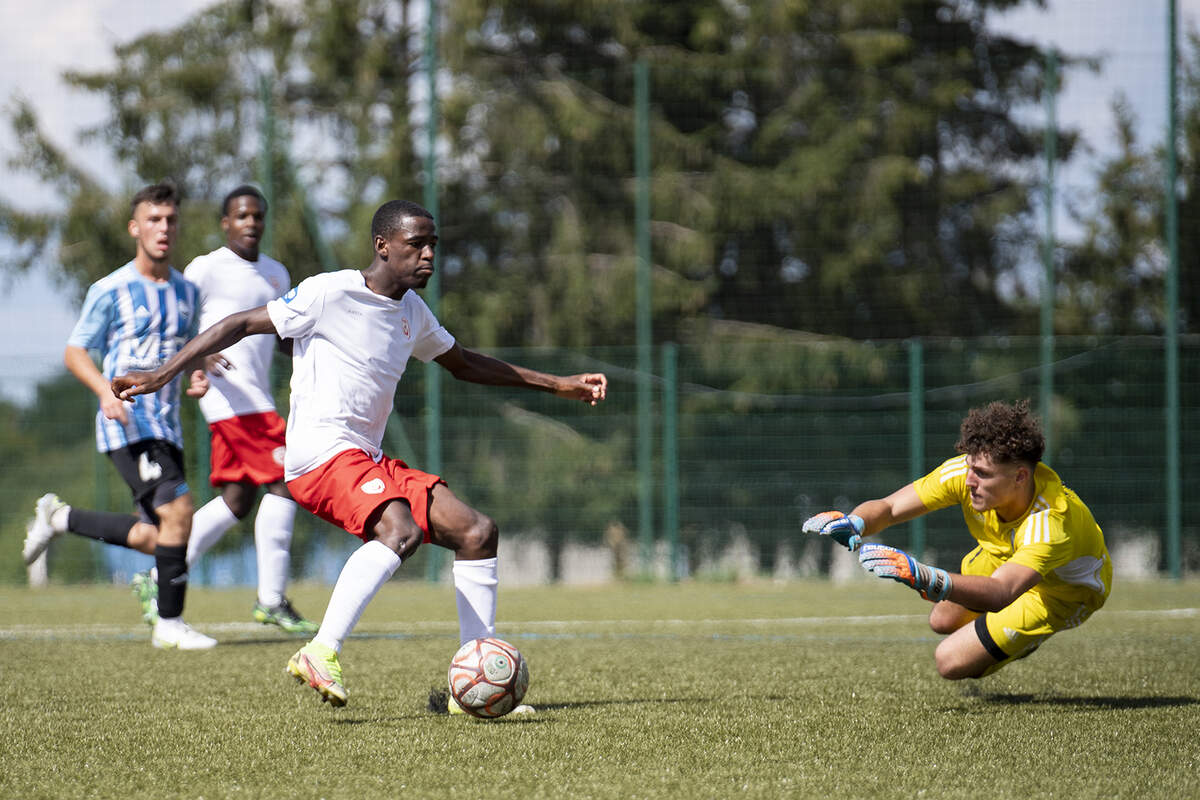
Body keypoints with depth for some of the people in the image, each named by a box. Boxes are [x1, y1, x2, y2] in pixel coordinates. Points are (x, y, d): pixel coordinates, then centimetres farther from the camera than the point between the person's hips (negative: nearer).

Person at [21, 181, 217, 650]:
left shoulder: (187, 291, 13)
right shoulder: (111, 290, -4)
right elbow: (74, 352, -1)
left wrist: (196, 374, 3)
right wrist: (106, 390, -20)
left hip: (167, 426, 7)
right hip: (128, 425, -7)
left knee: (152, 539, 6)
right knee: (177, 509, -21)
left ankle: (60, 519, 27)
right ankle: (170, 624, -11)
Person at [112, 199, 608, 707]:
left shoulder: (411, 311, 17)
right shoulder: (332, 293, -8)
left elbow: (463, 363, 33)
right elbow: (240, 325, -6)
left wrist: (557, 385, 32)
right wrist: (162, 375, -12)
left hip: (370, 462, 9)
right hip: (321, 453, -9)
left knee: (478, 532, -1)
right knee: (400, 531, -34)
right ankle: (320, 655, -35)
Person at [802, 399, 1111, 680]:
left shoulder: (1051, 521, -46)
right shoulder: (968, 470, -29)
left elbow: (1000, 592, -59)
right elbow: (888, 507, -25)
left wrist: (927, 578, -74)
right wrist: (852, 524, -49)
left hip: (1068, 585, -6)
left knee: (952, 662, -15)